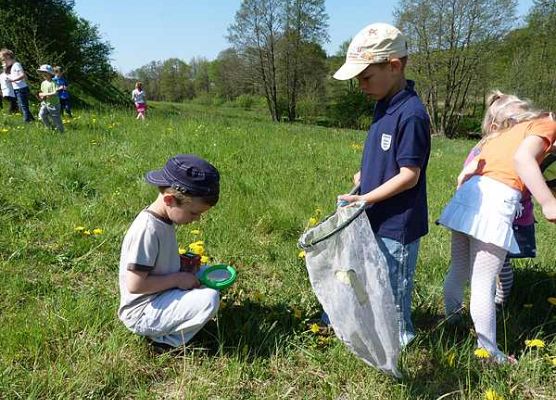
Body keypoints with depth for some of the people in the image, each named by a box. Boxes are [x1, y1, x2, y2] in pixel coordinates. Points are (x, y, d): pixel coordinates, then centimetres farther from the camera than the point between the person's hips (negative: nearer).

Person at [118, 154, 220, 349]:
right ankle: (168, 341, -5)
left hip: (159, 296, 10)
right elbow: (134, 285, -27)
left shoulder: (164, 219, 2)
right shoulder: (147, 230, -26)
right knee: (209, 299, -24)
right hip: (141, 314, -10)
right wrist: (177, 279, -18)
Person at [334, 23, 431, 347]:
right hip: (378, 219, 9)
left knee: (394, 284, 11)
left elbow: (409, 176, -22)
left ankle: (399, 336, 34)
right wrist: (366, 175, 2)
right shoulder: (384, 106, 4)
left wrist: (365, 198, -20)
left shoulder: (411, 114, -24)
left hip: (397, 224, -8)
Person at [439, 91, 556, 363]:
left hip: (468, 196, 7)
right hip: (496, 202, -7)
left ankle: (452, 320, 42)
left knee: (459, 271, 23)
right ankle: (488, 352, 10)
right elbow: (522, 157, -13)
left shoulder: (500, 135, 27)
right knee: (483, 283, -1)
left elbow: (469, 169, 18)